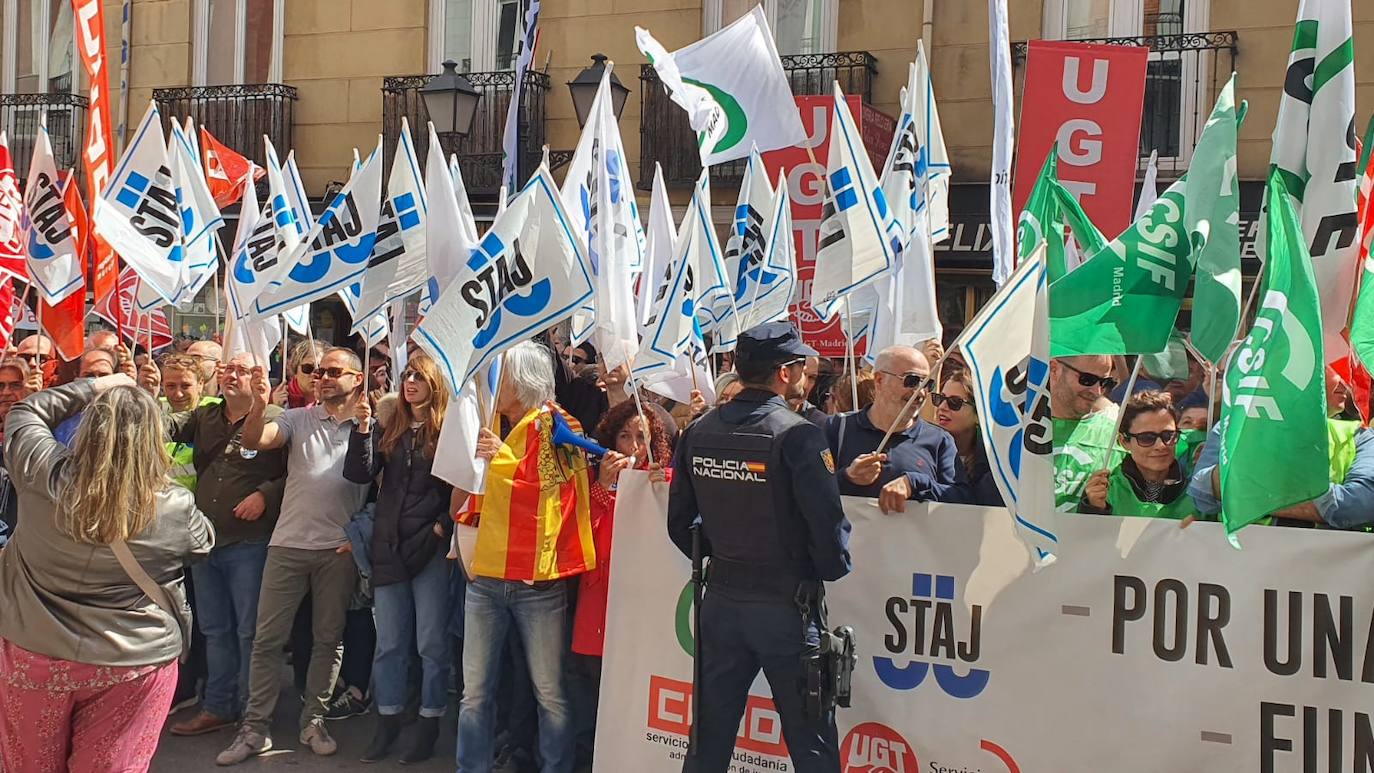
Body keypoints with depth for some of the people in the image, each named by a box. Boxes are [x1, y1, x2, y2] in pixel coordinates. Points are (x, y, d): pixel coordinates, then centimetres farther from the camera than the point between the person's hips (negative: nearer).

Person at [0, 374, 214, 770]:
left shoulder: (47, 476, -13)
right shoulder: (176, 508, -15)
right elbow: (204, 541, 8)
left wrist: (92, 388, 9)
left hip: (33, 655, 2)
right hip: (132, 664, -1)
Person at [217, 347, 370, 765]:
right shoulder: (298, 419, 5)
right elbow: (253, 441, -11)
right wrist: (260, 403, -27)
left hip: (339, 549, 0)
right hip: (289, 544, 0)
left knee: (328, 639, 9)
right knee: (268, 638, 3)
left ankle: (313, 721, 23)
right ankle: (255, 728, 11)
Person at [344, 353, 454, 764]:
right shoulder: (389, 430, 12)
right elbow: (359, 473, 2)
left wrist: (443, 526, -14)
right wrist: (362, 427, -7)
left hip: (432, 547, -5)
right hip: (389, 546, 5)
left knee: (431, 642, 3)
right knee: (389, 643, 11)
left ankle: (429, 724, 14)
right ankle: (387, 722, 22)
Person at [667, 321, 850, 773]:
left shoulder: (699, 432, 2)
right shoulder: (797, 435, -15)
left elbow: (680, 523, 8)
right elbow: (828, 521, -19)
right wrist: (833, 567, 0)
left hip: (721, 602, 5)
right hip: (786, 605, -5)